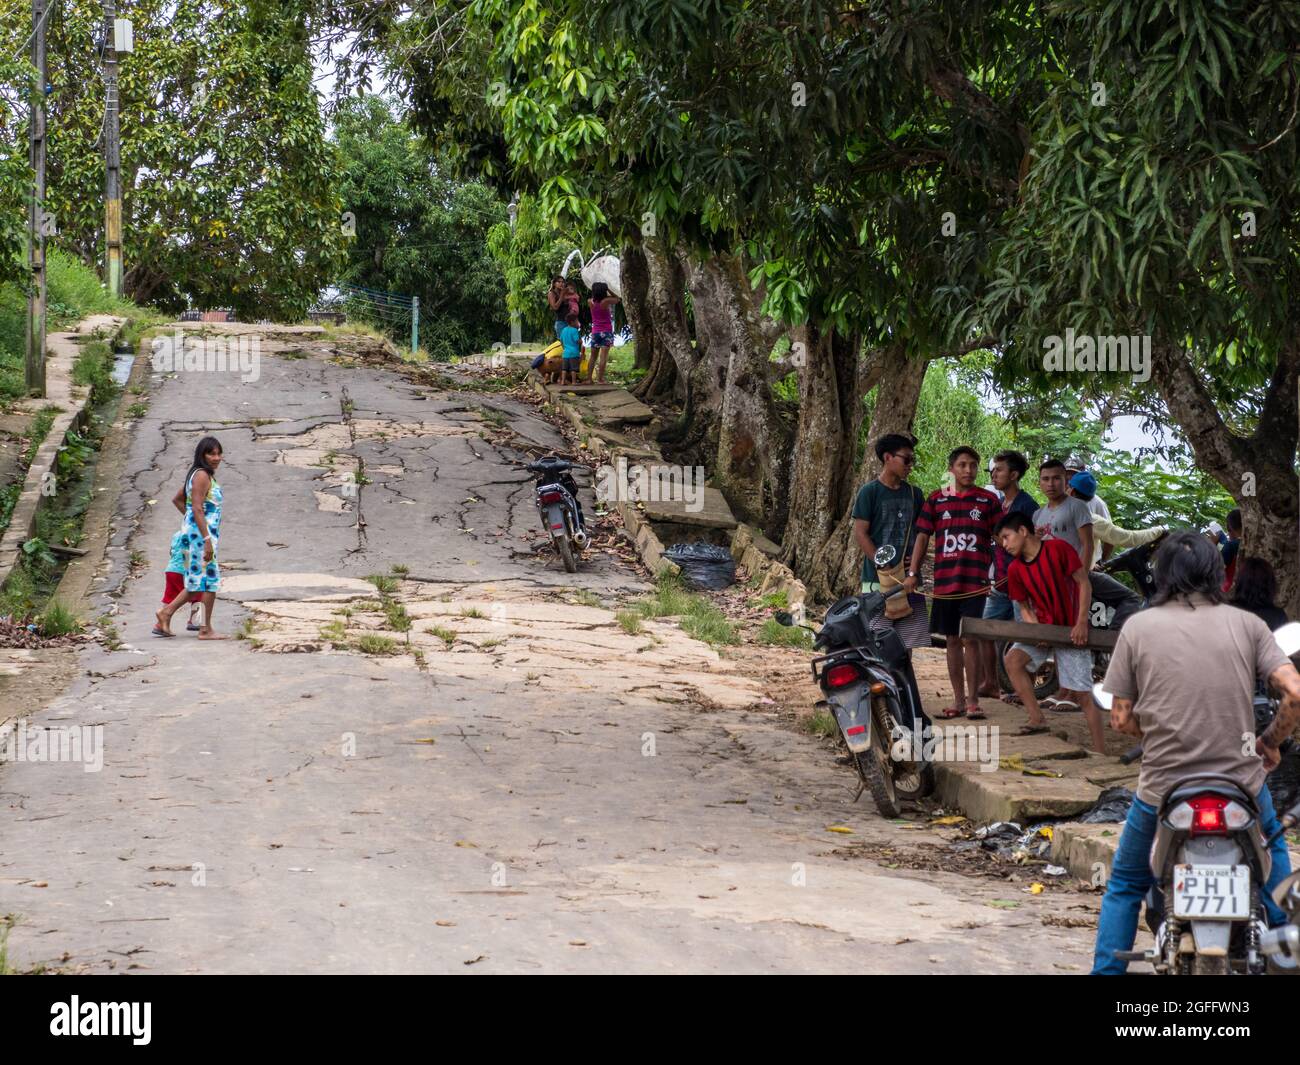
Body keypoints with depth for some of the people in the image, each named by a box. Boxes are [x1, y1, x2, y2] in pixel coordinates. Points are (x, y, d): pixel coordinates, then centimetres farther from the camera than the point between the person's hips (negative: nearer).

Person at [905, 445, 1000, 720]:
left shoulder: (988, 500, 4)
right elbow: (922, 536, 6)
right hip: (944, 582, 2)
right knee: (952, 640, 8)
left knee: (970, 638, -6)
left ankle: (973, 700, 1)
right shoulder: (936, 499, 7)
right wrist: (913, 574, 0)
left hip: (975, 582, -2)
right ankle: (958, 700, 15)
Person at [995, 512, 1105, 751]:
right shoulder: (1015, 569, 2)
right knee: (1013, 659, -22)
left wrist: (1081, 623, -19)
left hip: (1072, 630, -5)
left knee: (1082, 695, -7)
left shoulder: (1058, 549, -12)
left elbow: (1084, 583, -11)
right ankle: (1038, 720, -17)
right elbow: (1024, 607, 8)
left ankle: (1100, 753, -4)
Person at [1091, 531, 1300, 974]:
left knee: (1125, 884, 22)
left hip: (1162, 792, -1)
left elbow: (1121, 718, -1)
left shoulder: (1138, 627, -1)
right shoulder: (1247, 625, 0)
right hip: (1242, 784, 1)